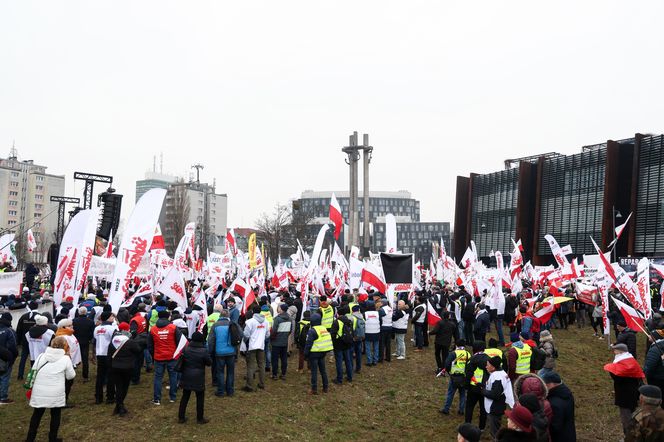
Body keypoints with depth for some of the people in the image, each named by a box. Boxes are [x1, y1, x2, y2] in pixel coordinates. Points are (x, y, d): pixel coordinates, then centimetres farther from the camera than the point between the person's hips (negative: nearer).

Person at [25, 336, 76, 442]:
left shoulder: (41, 356, 3)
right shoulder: (65, 359, -5)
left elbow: (33, 372, 7)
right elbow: (71, 376, 5)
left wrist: (32, 385, 21)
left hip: (39, 392, 3)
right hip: (56, 393, -2)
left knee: (37, 415, 18)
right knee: (55, 415, 16)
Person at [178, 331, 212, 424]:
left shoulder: (186, 349, -2)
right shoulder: (204, 351, -16)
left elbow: (182, 362, 6)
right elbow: (209, 363, -5)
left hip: (186, 377, 4)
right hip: (198, 378, -4)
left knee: (185, 397, 14)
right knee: (200, 398, 8)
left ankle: (181, 417, 19)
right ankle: (200, 418, 14)